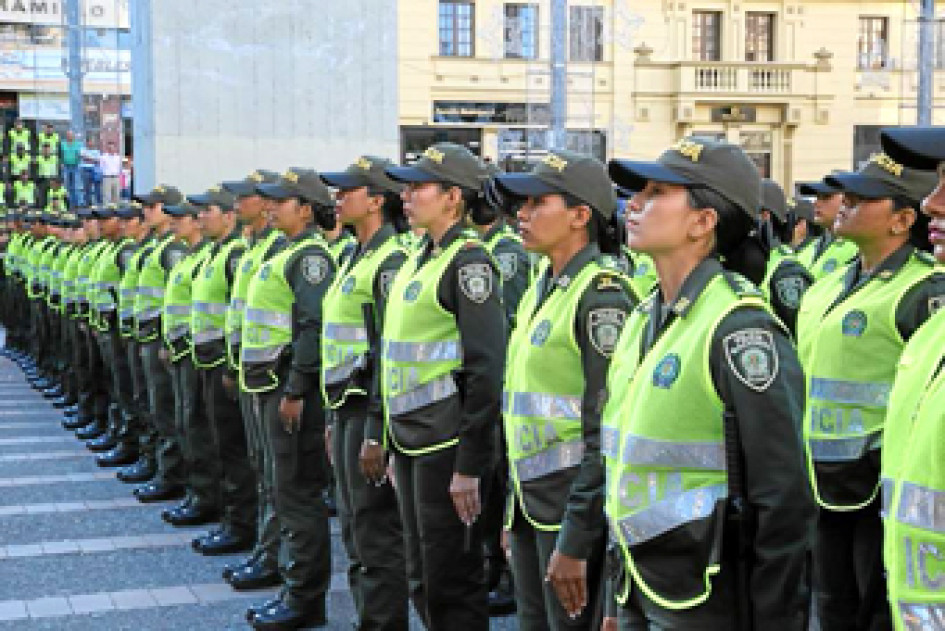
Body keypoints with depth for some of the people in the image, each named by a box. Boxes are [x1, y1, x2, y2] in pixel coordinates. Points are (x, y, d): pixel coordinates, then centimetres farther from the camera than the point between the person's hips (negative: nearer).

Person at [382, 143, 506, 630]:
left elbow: (486, 370, -19)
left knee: (451, 581, 1)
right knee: (422, 579, 16)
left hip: (446, 443, -9)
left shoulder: (467, 261, -13)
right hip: (410, 439, 9)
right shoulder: (420, 258, 13)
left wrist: (470, 466, -20)